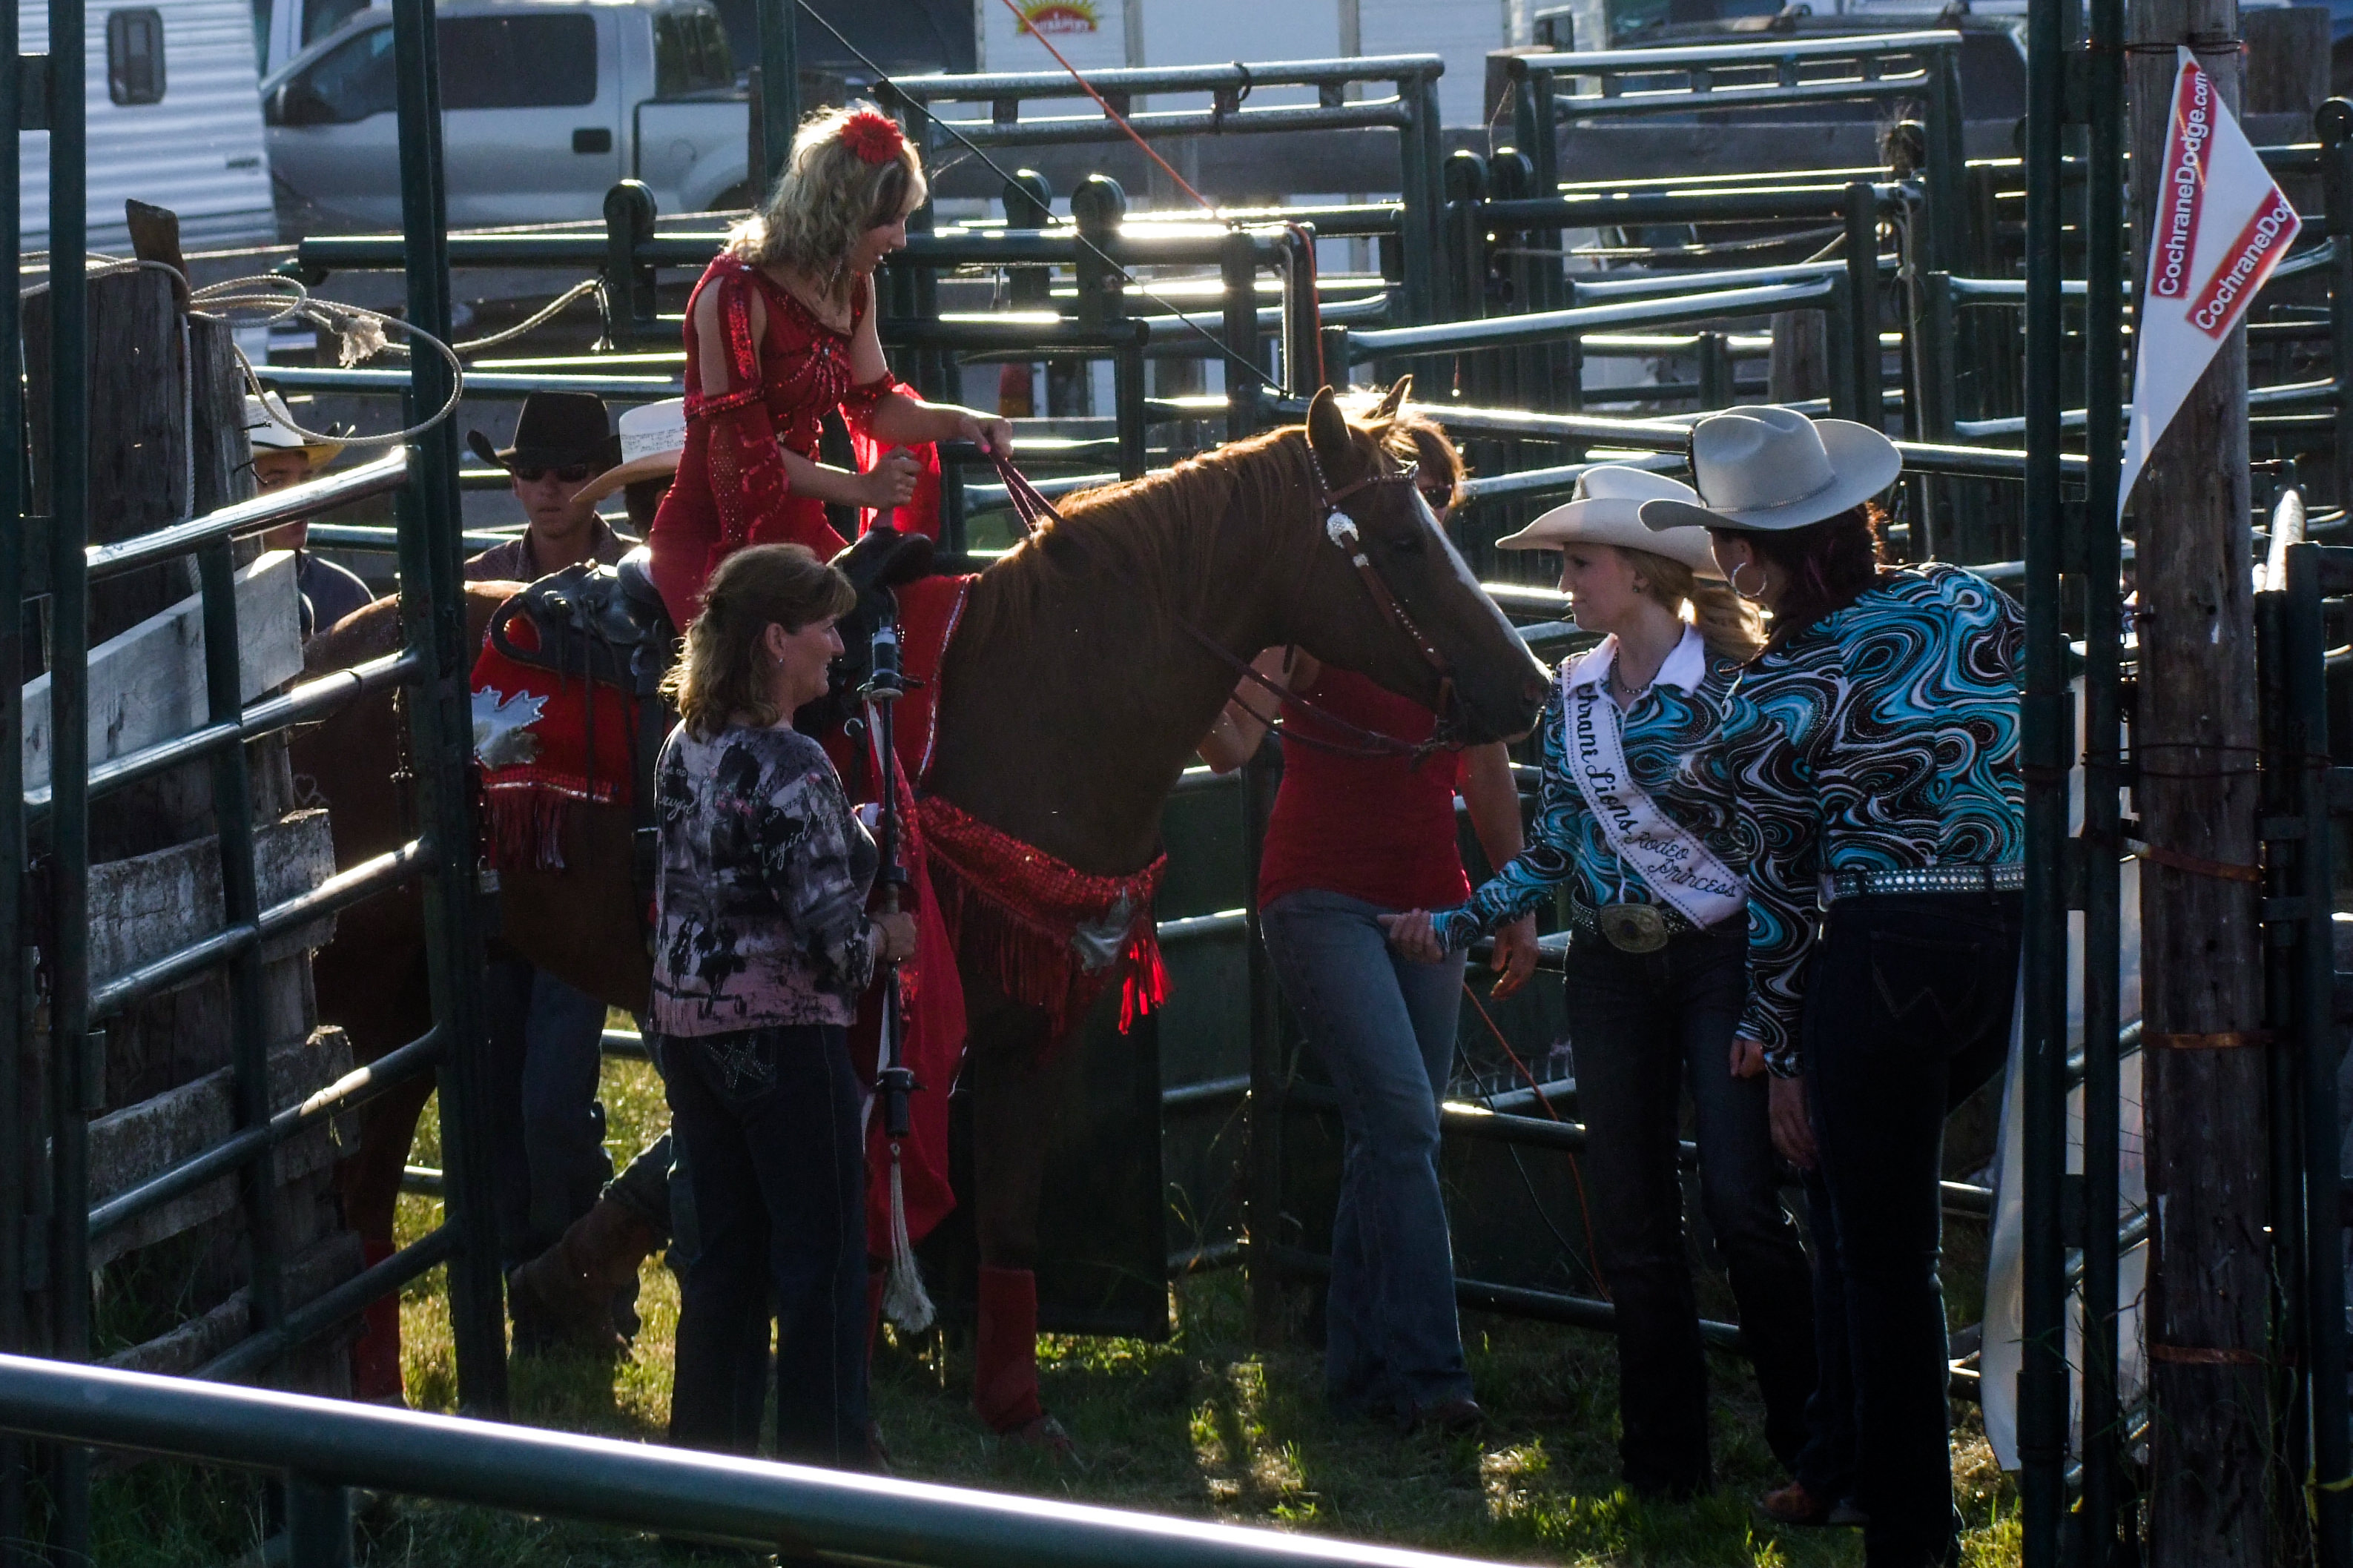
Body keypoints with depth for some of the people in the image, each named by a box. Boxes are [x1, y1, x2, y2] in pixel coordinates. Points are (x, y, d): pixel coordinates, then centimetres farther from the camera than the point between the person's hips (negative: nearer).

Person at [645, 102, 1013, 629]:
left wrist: (955, 421, 0)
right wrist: (860, 488, -12)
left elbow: (872, 403, 19)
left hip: (800, 532, 8)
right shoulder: (734, 293, -18)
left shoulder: (850, 288, 8)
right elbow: (745, 449, -18)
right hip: (713, 541, -8)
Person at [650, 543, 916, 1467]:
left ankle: (707, 1461, 22)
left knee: (722, 1252, 16)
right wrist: (889, 938, -1)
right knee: (822, 1258, 2)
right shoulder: (793, 770, -20)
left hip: (688, 1028, 8)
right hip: (785, 1035, -8)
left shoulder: (685, 751, 5)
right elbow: (830, 936, -22)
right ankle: (827, 1476, 7)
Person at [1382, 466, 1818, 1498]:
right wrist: (1458, 924, 4)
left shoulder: (1727, 690, -10)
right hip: (1612, 969, 6)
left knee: (1741, 1202, -12)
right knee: (1629, 1221, 6)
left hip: (1720, 959, -6)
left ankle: (1809, 1441, -3)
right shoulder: (1574, 696, 7)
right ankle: (1665, 1451, 14)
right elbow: (1554, 851, 13)